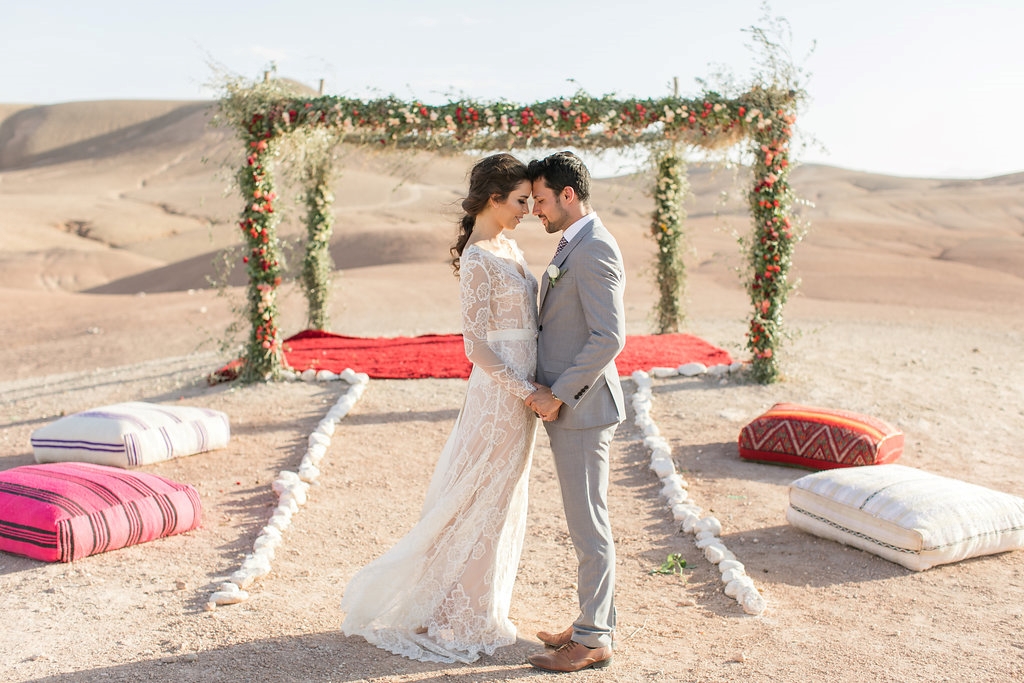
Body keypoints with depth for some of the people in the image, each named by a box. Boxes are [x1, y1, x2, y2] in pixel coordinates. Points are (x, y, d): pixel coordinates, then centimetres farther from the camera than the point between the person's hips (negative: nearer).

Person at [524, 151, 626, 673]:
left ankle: (592, 641, 9)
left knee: (589, 526, -1)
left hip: (581, 409, -10)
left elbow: (609, 337, -24)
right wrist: (549, 390, 11)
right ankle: (595, 623, 28)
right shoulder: (574, 246, 15)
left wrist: (557, 394, -19)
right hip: (568, 407, 10)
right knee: (585, 523, 17)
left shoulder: (594, 249, -17)